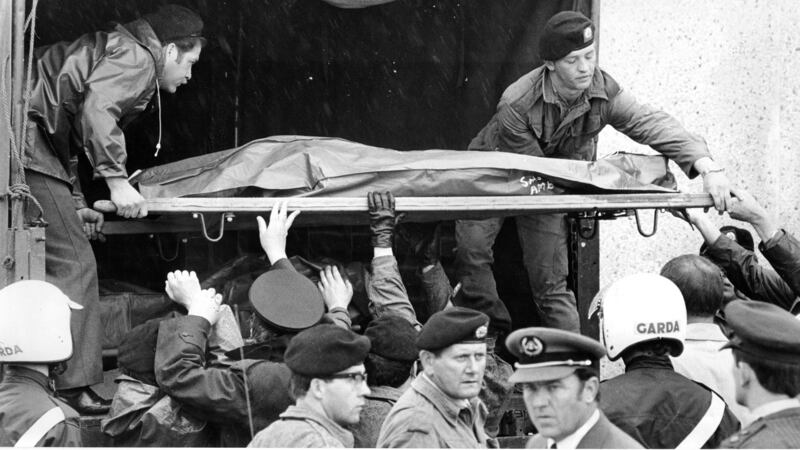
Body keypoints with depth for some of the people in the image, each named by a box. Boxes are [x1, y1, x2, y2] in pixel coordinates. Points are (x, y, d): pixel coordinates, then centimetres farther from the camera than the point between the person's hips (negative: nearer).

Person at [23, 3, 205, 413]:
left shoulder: (109, 49, 29)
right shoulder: (135, 58, -2)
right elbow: (96, 107, -21)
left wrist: (75, 204, 28)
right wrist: (116, 179, -19)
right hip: (28, 148, -10)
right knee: (71, 263, -9)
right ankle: (70, 386, -11)